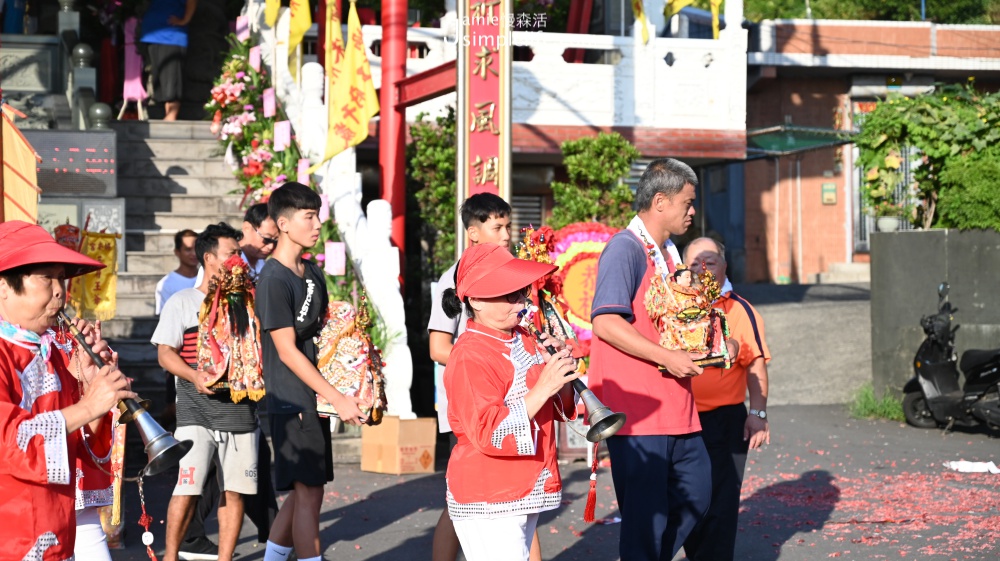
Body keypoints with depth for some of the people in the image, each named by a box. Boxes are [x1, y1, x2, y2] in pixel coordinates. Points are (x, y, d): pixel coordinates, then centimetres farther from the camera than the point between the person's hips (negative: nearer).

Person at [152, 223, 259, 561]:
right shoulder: (182, 302, 4)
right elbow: (165, 353, -1)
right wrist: (195, 377, -17)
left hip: (241, 409, 4)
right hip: (197, 413, -4)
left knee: (235, 491, 2)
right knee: (187, 489, -10)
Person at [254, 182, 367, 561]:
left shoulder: (312, 272, 11)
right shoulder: (273, 280, -15)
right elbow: (287, 351, -17)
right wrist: (337, 399, -19)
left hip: (314, 398, 8)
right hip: (292, 402, -8)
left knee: (305, 491, 12)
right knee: (308, 493, -6)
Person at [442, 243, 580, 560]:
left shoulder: (526, 341, 9)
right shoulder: (470, 356, -15)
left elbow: (558, 408, 17)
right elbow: (488, 434, -23)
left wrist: (563, 378, -4)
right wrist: (542, 389, -26)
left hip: (528, 492, 8)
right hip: (488, 502, -8)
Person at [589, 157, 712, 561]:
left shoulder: (669, 254, 17)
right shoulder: (625, 248, -12)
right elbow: (606, 322, -21)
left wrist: (696, 351, 10)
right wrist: (667, 358, -21)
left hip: (675, 406, 9)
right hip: (637, 409, -9)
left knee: (695, 497, 14)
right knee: (646, 513, -4)